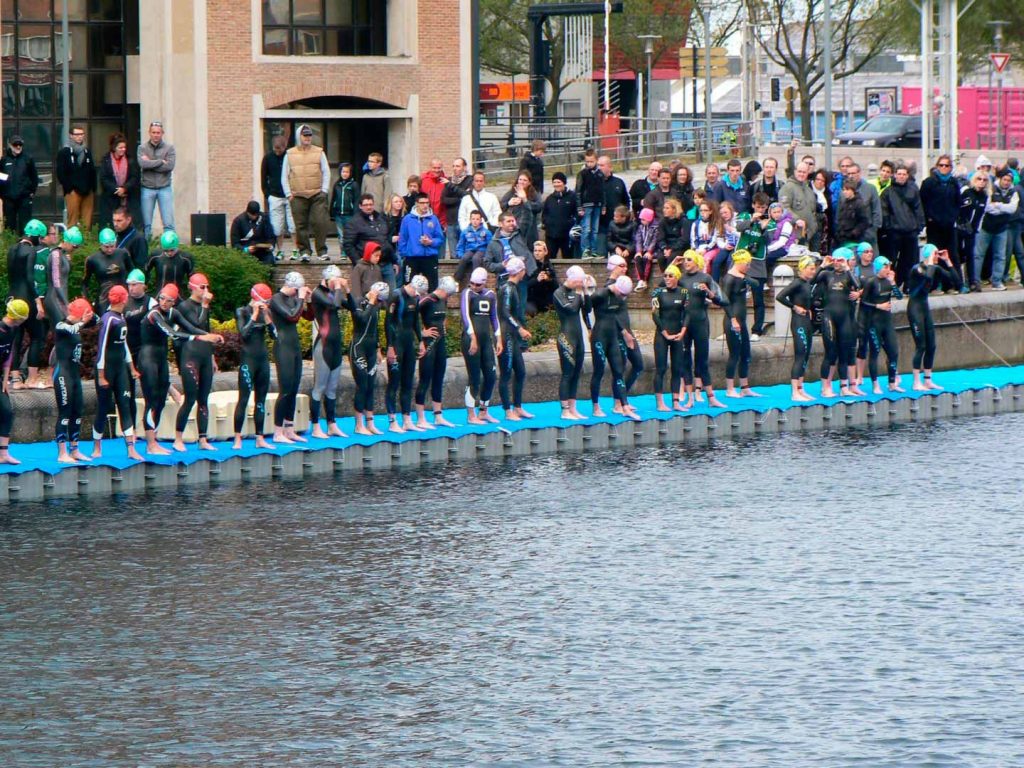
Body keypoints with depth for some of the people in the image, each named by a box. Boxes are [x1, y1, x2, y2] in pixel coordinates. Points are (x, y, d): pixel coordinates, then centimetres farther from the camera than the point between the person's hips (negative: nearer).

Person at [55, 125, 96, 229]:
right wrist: (69, 188, -9)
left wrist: (93, 188, 8)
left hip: (88, 192, 5)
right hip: (73, 192, -5)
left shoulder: (87, 152, 18)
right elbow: (60, 173, -4)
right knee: (73, 221, -8)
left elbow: (92, 172, 19)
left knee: (87, 223, 1)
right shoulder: (64, 152, 1)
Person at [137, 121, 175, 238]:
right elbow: (142, 163, -14)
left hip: (165, 188, -1)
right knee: (146, 223, 5)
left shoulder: (169, 148, 2)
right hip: (147, 188, 1)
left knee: (168, 223, -5)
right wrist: (161, 162, -10)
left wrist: (150, 164, -9)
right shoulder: (142, 148, 3)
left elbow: (169, 166, -11)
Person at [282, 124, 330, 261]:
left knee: (320, 223, -8)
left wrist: (324, 191, 0)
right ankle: (304, 251, 7)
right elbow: (284, 176, 10)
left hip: (317, 194, 0)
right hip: (298, 196, 0)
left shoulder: (319, 153, 10)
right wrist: (288, 194, 2)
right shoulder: (290, 154, 9)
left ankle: (322, 251, -2)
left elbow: (326, 172, 10)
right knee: (301, 225, -1)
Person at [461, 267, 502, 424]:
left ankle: (483, 412, 20)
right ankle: (471, 416, 1)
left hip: (486, 339, 6)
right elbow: (466, 316, -13)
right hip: (471, 339, -6)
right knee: (475, 378, -6)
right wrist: (473, 338, -20)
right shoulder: (468, 293, -5)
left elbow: (494, 317, 18)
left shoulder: (490, 295, 12)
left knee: (490, 376, 6)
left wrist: (498, 340, 14)